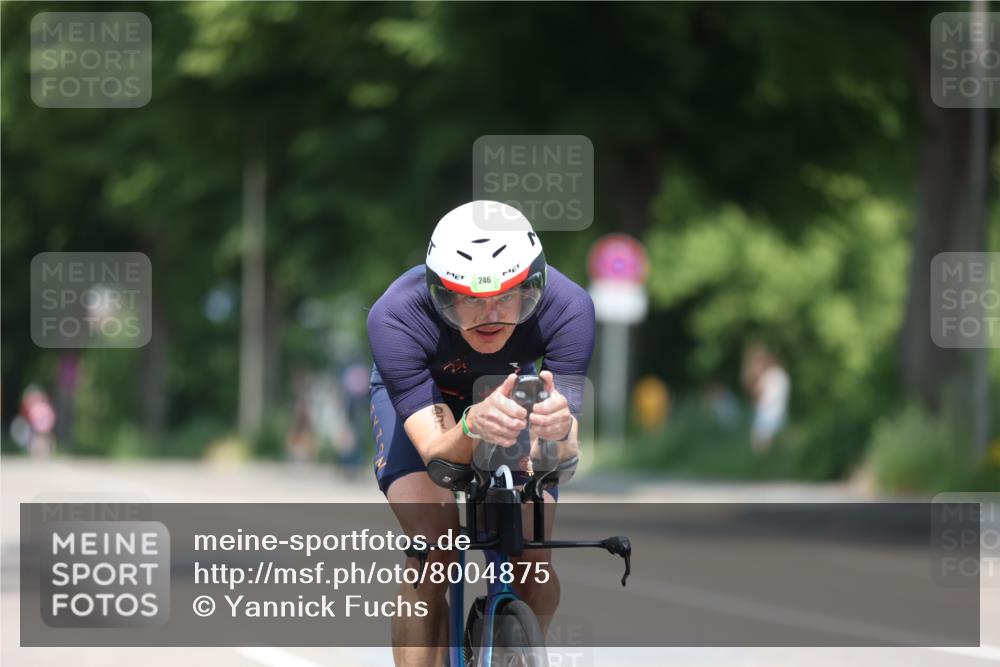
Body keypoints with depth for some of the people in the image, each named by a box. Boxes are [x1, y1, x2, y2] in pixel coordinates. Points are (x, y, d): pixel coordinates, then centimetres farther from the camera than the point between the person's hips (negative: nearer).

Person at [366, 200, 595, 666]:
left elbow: (567, 451, -37)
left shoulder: (567, 307, -35)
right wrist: (473, 425, -63)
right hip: (417, 393, -1)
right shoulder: (394, 318, -39)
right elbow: (437, 455, -40)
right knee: (433, 547, -26)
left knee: (531, 566, -14)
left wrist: (560, 427, -62)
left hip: (513, 389, 2)